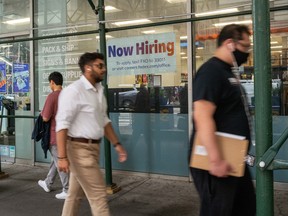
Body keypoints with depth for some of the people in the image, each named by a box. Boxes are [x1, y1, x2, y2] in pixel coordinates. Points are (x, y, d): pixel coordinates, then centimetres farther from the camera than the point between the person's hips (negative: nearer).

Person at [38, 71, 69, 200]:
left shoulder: (52, 96, -17)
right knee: (55, 160, 21)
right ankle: (48, 184, 37)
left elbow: (45, 118, -19)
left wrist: (42, 114, 2)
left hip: (55, 135, -7)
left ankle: (67, 191, 5)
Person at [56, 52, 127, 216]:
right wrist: (62, 157, -22)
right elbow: (62, 124, -19)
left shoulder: (99, 91, 11)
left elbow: (104, 121, 19)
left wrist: (117, 144, 14)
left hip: (93, 147, 8)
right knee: (98, 194, -2)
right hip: (80, 149, -8)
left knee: (77, 193, 18)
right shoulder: (74, 90, -16)